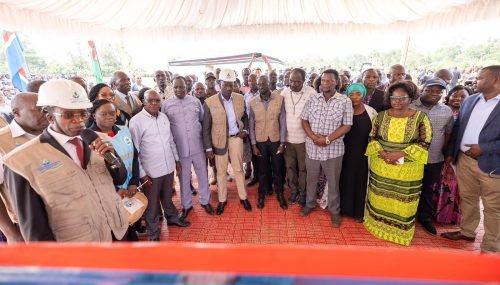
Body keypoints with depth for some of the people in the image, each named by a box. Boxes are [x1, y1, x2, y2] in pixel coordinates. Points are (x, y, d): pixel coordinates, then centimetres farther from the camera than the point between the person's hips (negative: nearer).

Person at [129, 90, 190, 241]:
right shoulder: (136, 121, -14)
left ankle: (172, 217, 48)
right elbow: (134, 150, -13)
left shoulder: (164, 117, 3)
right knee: (152, 203, 14)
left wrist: (177, 159, 14)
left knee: (167, 196, 25)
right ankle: (153, 233, 34)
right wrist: (142, 174, -13)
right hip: (151, 171, -4)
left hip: (168, 166, 5)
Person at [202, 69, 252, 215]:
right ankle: (222, 200, 29)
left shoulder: (240, 99, -2)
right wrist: (208, 148, -9)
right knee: (221, 172, 11)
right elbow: (206, 128, -8)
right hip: (219, 140, -2)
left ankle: (243, 197, 29)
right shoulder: (210, 102, -12)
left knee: (238, 169, 11)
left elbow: (245, 117, 14)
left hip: (236, 138, 2)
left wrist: (246, 130, -4)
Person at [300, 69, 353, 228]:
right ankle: (310, 204, 39)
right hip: (312, 147, 3)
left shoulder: (345, 101, -6)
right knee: (311, 179, 18)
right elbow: (304, 120, 4)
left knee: (333, 182, 12)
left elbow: (346, 126, -8)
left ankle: (334, 210, 33)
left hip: (333, 149, -2)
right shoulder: (313, 99, 2)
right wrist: (313, 136, -12)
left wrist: (327, 139, -17)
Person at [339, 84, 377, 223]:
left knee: (361, 181, 10)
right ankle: (343, 208, 30)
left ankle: (359, 211, 29)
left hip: (363, 153, 0)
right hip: (345, 152, 1)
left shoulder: (371, 112, -4)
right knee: (344, 180, 11)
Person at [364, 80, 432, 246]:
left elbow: (424, 143, -8)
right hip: (381, 167, 2)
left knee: (402, 201, 11)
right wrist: (383, 153, -16)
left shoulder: (420, 117, -6)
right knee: (380, 197, 15)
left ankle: (400, 230, 34)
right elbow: (373, 138, 2)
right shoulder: (381, 116, 0)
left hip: (408, 170, -1)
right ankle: (378, 223, 37)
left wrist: (399, 154, -20)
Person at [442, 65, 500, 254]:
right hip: (464, 160, 5)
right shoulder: (470, 101, 6)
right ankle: (467, 231, 38)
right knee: (467, 199, 20)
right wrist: (451, 153, 8)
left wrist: (483, 149, -19)